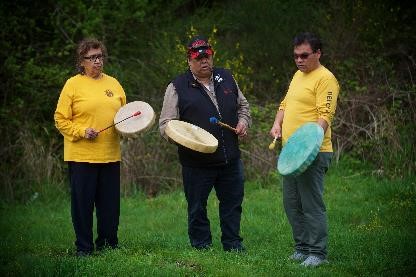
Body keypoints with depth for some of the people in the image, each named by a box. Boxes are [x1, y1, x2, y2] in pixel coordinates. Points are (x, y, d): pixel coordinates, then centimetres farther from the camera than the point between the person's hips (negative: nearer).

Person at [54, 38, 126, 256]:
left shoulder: (113, 84, 13)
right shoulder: (73, 84, -1)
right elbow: (61, 120, -3)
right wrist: (82, 131, -16)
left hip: (110, 155, 4)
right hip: (81, 156, -4)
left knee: (110, 203, 7)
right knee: (83, 203, 0)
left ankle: (108, 245, 19)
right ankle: (84, 248, 9)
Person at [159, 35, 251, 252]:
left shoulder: (226, 79, 10)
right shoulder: (177, 87, -4)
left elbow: (243, 105, 26)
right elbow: (166, 124, -5)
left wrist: (243, 121, 6)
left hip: (230, 159, 4)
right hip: (196, 162, -4)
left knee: (233, 201, 11)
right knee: (197, 207, 5)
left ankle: (232, 243, 24)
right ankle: (201, 247, 19)